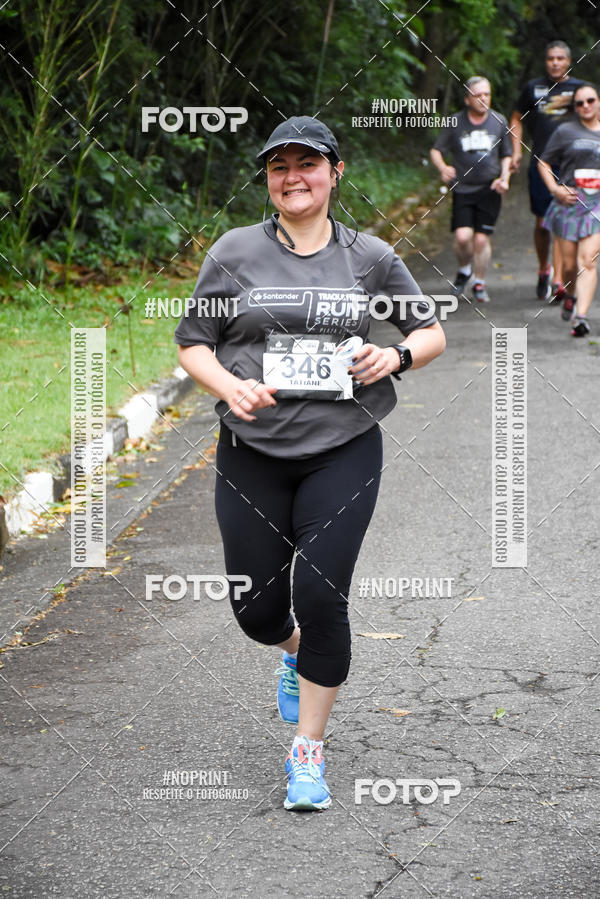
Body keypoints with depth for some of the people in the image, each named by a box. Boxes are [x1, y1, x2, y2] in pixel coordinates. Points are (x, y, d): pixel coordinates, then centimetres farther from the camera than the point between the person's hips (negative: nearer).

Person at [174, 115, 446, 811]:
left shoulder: (370, 258, 3)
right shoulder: (235, 252, 0)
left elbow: (431, 332, 13)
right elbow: (191, 343, 4)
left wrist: (396, 357, -9)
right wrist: (230, 387, -16)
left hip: (343, 451, -1)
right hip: (253, 453, 1)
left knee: (321, 595, -11)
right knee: (257, 609, 4)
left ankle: (308, 749, 4)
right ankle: (294, 650, 43)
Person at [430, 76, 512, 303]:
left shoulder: (499, 122, 4)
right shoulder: (455, 123, 0)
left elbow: (506, 155, 15)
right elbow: (436, 151, 6)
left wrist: (504, 178, -2)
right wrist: (443, 168, -15)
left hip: (489, 190, 1)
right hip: (463, 189, 0)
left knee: (481, 238, -5)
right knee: (462, 236, -13)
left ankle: (479, 283, 13)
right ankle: (464, 270, 18)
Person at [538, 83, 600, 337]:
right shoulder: (565, 132, 4)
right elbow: (544, 163, 9)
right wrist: (555, 188, -6)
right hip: (569, 203, 0)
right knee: (569, 265, 6)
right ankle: (570, 296, 39)